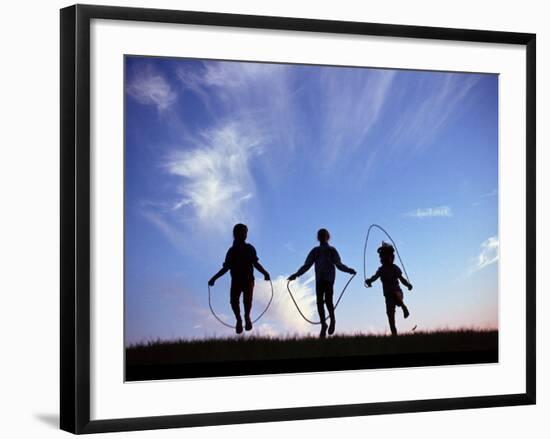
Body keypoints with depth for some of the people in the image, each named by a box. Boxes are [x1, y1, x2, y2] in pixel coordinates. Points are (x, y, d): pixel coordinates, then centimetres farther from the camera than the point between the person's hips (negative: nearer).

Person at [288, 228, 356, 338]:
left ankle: (332, 320, 1)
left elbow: (338, 264, 4)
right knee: (319, 302, -4)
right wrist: (296, 275, 7)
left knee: (328, 300, -19)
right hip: (319, 280, 3)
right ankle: (323, 324, 3)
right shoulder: (315, 251, 15)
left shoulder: (332, 251, 8)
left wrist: (348, 270, -12)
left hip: (329, 279, -3)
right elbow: (307, 266, 15)